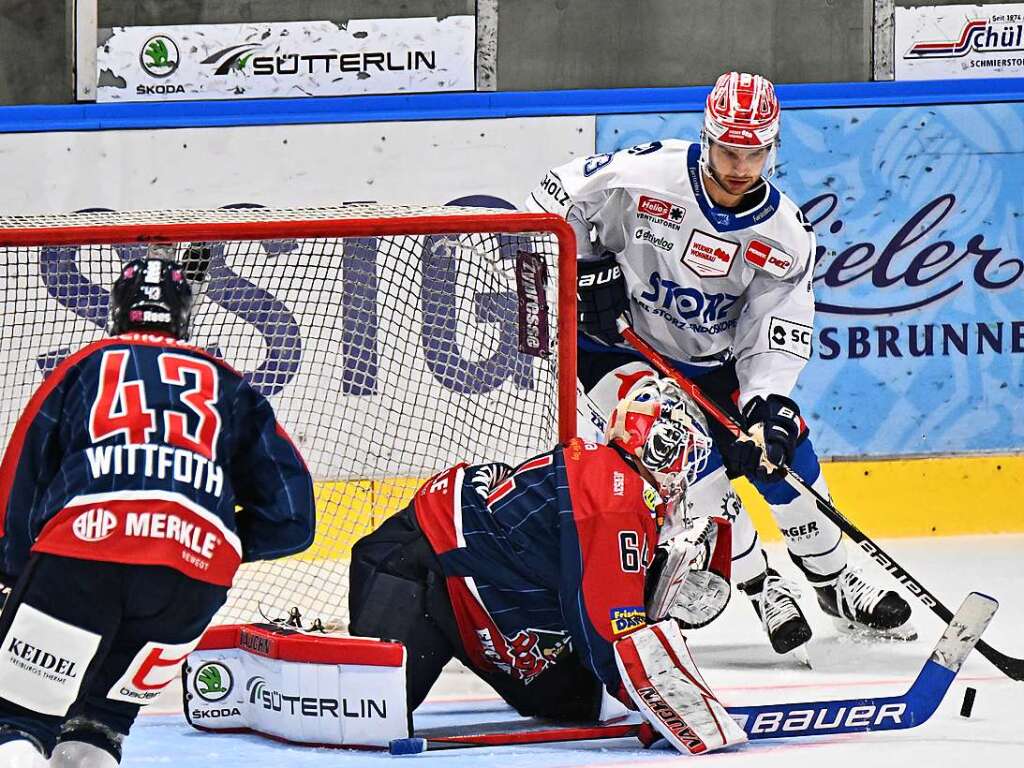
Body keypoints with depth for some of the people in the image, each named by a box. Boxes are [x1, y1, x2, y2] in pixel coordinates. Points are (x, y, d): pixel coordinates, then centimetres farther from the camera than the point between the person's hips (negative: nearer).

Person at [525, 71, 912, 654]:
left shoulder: (783, 234, -13)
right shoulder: (648, 176, -24)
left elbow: (777, 338, -13)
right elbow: (557, 202, -10)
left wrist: (769, 405, -28)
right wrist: (584, 273, -19)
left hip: (711, 363, 4)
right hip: (614, 347, -4)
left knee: (783, 449, 1)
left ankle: (835, 580, 24)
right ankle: (760, 587, -1)